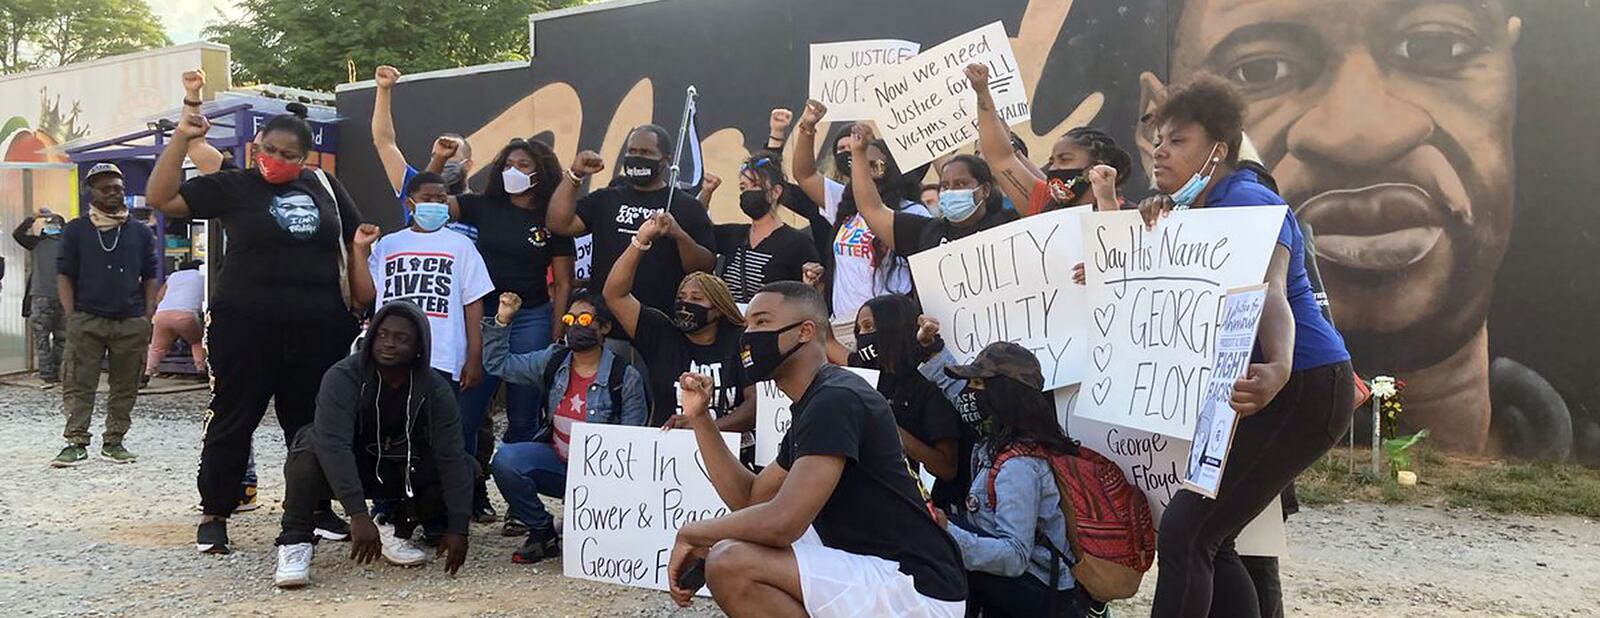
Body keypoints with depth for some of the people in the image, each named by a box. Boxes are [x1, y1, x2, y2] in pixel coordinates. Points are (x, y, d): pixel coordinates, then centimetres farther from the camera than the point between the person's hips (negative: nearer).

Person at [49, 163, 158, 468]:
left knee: (125, 386, 5)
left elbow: (150, 278, 13)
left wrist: (147, 318, 3)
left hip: (131, 322, 2)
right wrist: (71, 316, -4)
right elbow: (64, 274, 5)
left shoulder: (140, 232, 12)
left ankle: (114, 441, 13)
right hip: (86, 320, -2)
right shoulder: (76, 230, 7)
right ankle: (76, 442, 0)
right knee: (78, 385, -4)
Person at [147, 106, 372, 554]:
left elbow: (354, 240, 19)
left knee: (313, 421, 12)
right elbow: (161, 198, -5)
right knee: (232, 420, 3)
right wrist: (181, 139, -15)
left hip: (318, 331, 3)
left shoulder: (323, 186, 11)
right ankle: (213, 514, 15)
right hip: (245, 327, -3)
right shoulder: (232, 186, 1)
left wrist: (363, 299, 5)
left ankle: (317, 508, 25)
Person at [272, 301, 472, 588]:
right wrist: (358, 515, -47)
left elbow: (450, 457, -19)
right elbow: (333, 444, -37)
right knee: (310, 448, -35)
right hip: (343, 471, -3)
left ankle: (393, 526, 0)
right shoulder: (343, 377, -24)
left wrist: (458, 528, -28)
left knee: (465, 467, -19)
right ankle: (295, 543, -23)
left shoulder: (436, 389, -14)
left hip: (402, 473, 3)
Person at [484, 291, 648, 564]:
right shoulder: (553, 361, 6)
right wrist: (502, 320, 0)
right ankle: (543, 532, -2)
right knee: (505, 460, -23)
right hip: (555, 460, 4)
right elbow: (498, 363, 12)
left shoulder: (625, 378, -7)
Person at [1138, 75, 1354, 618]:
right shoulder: (1194, 210, 13)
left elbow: (1270, 296, -33)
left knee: (1185, 533, -14)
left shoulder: (1248, 203, -17)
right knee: (1206, 541, 11)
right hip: (1265, 389, 10)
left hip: (1304, 389, -10)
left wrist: (1277, 371, -52)